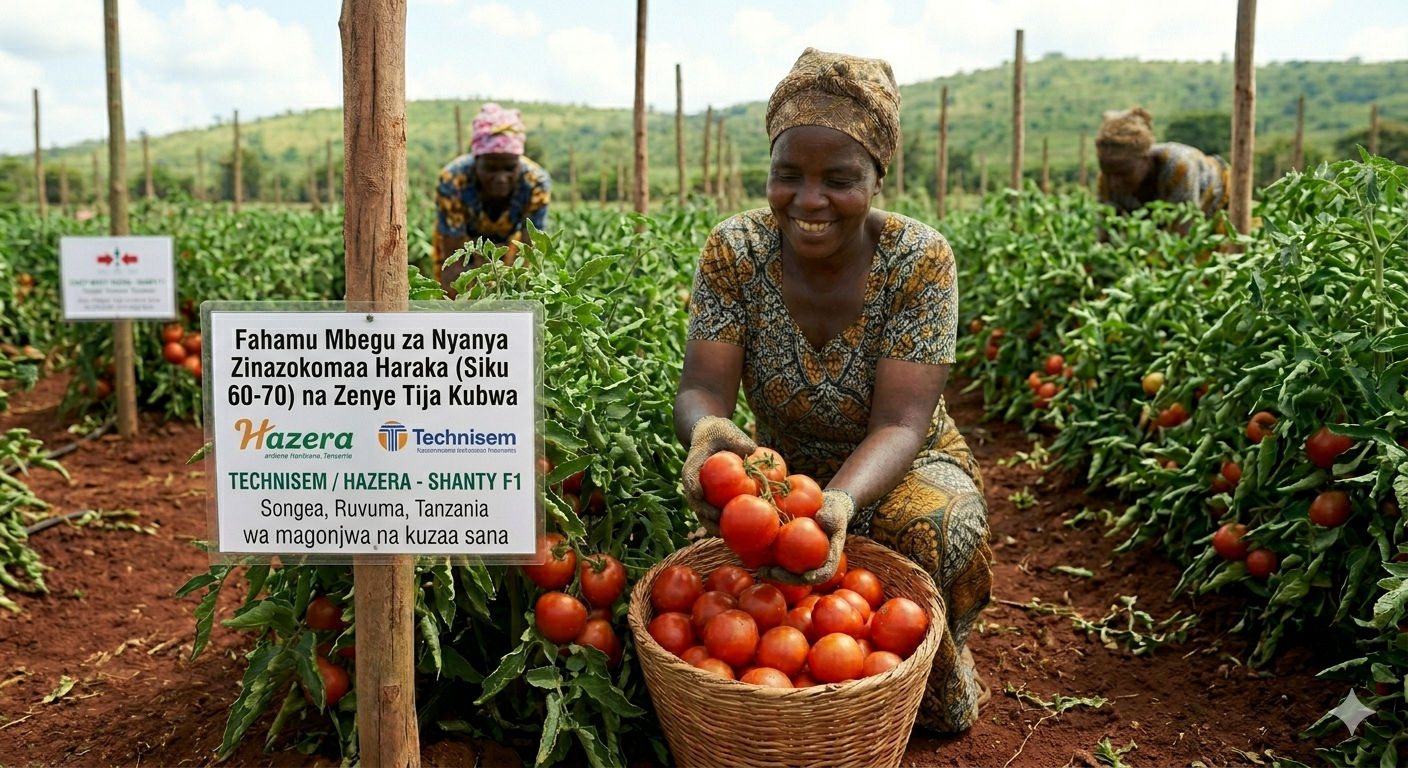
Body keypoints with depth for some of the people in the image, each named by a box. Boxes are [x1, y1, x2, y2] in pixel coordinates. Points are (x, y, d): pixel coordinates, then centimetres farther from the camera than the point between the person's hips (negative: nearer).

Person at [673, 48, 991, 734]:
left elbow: (898, 425, -28)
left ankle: (940, 674, 0)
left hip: (899, 469, -1)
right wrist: (706, 433, -48)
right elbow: (702, 388, -21)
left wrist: (840, 501, -51)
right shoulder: (734, 251, -15)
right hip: (784, 471, 2)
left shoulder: (918, 259, -22)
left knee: (932, 526, -35)